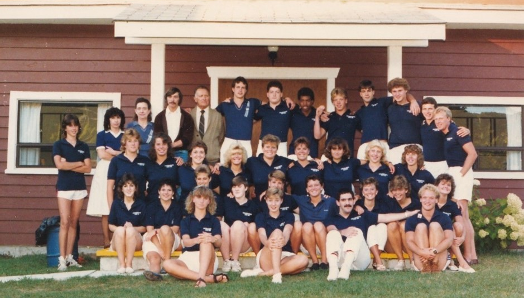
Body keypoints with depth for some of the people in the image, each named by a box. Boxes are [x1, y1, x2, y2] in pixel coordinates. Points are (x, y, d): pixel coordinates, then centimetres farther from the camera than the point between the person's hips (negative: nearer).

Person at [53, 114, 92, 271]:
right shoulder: (58, 145, 4)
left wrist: (68, 166, -8)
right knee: (65, 222, -10)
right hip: (64, 187, -3)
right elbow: (59, 164, -11)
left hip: (80, 187, 3)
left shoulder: (84, 146, 11)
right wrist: (78, 164, -3)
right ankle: (62, 258, -11)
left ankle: (70, 257, 7)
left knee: (74, 223, 3)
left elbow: (88, 168, 2)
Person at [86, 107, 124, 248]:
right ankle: (107, 241, -3)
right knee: (105, 210, -6)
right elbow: (102, 154, -1)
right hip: (105, 172, -1)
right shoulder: (102, 135, 11)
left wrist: (113, 152, -3)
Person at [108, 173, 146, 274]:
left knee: (130, 230, -33)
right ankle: (121, 264, -33)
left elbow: (144, 227, 2)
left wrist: (132, 228, -17)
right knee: (120, 229, -32)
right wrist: (121, 229, -16)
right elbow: (111, 226, 5)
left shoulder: (141, 205, 4)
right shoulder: (116, 203, 6)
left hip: (135, 242, 0)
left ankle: (129, 264, -31)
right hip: (118, 242, 1)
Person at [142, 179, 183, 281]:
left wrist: (157, 231, -19)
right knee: (154, 257, -34)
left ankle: (167, 261, -35)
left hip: (171, 239, 0)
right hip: (153, 239, 0)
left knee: (165, 228, -35)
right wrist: (160, 249, -20)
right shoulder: (152, 207, 6)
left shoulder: (177, 208, 9)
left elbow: (175, 229, -1)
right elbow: (150, 230, -4)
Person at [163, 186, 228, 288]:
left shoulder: (214, 220, 11)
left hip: (208, 260, -1)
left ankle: (201, 277, -48)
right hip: (188, 258, 1)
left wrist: (213, 239, -35)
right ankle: (210, 278, -36)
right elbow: (185, 242, -7)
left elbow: (219, 242, -7)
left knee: (207, 241, -31)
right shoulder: (186, 221, 13)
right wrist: (197, 240, -33)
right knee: (167, 264, -30)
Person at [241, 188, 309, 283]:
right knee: (277, 232, -29)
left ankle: (264, 273, -31)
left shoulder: (288, 216, 13)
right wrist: (267, 242, -36)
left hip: (285, 256, 2)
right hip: (266, 258, -2)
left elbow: (287, 232, -9)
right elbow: (262, 234, -9)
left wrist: (283, 240, -37)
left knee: (303, 260, -30)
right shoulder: (261, 217, 10)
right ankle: (276, 273, -44)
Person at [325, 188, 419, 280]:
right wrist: (343, 232, -28)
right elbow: (331, 230, -5)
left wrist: (410, 213, 14)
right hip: (340, 259, -1)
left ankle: (346, 268, -47)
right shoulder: (332, 219, 18)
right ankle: (333, 268, -51)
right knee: (333, 233, -26)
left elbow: (385, 217, 21)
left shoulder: (362, 215, 26)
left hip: (360, 261, 1)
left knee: (356, 232, -24)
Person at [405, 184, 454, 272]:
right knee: (421, 226, -17)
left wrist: (435, 251, -32)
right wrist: (422, 252, -32)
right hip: (421, 260, 0)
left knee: (435, 225, -15)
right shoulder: (412, 220, 4)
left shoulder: (444, 218, 3)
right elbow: (409, 241, -9)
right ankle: (425, 266, -35)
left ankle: (435, 265, -31)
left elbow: (449, 239, -11)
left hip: (439, 259, 0)